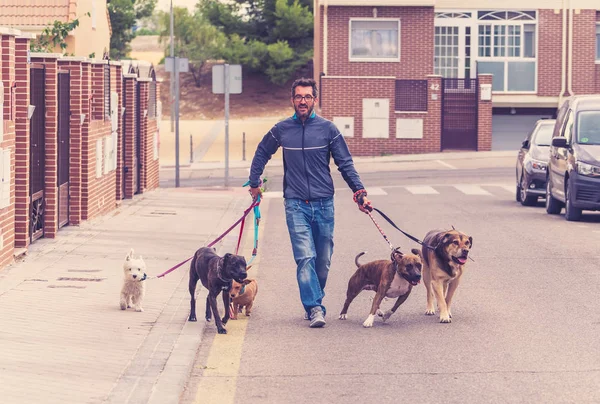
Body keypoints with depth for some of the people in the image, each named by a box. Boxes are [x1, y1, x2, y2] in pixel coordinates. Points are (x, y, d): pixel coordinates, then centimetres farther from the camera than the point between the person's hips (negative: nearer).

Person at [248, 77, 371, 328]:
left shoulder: (327, 129, 1)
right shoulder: (281, 130, 4)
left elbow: (345, 164, 4)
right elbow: (261, 155, 20)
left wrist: (359, 192, -5)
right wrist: (254, 183, 23)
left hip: (324, 204, 1)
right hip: (296, 204, -1)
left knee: (323, 261, 7)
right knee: (305, 258, -14)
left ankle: (314, 302, 24)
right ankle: (315, 308, -18)